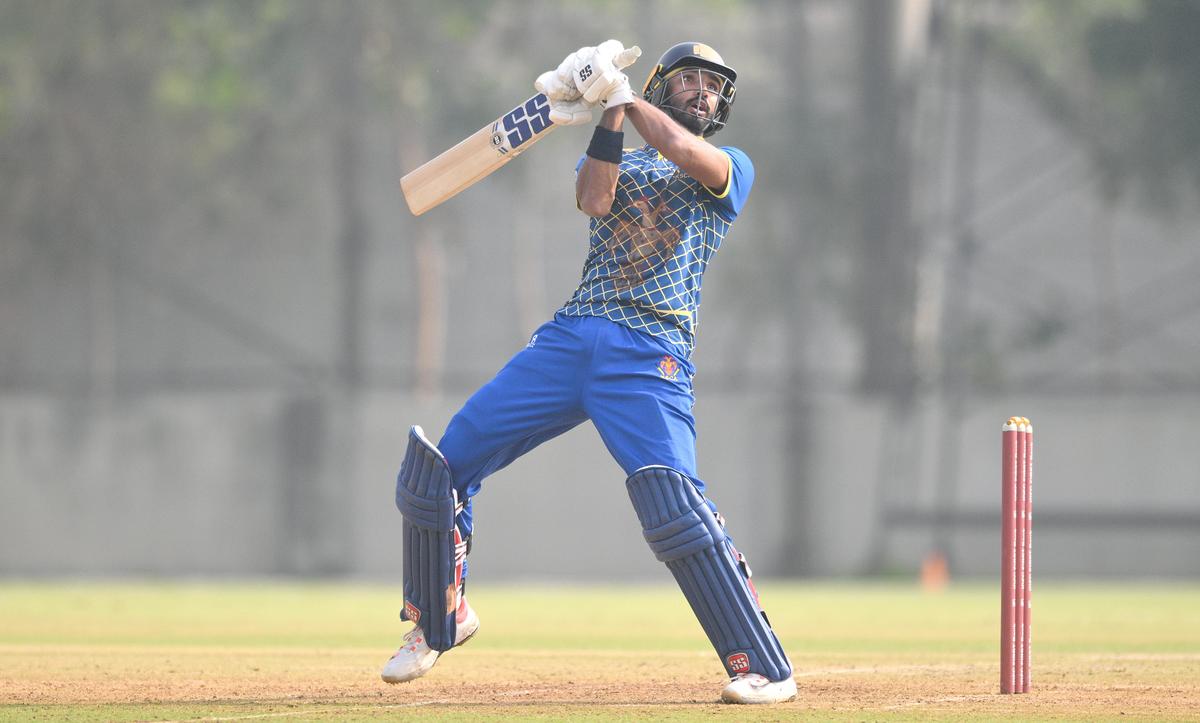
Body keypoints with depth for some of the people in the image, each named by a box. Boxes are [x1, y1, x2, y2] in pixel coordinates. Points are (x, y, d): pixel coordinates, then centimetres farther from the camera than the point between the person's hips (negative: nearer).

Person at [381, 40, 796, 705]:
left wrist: (620, 93, -2)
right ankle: (438, 620, 23)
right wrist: (608, 110, -12)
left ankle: (763, 667, -21)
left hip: (650, 354, -4)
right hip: (568, 341, 4)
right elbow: (595, 199, -3)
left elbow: (684, 152, -11)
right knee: (439, 467, 0)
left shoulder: (733, 169, 12)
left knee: (670, 498, -26)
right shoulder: (611, 154, 22)